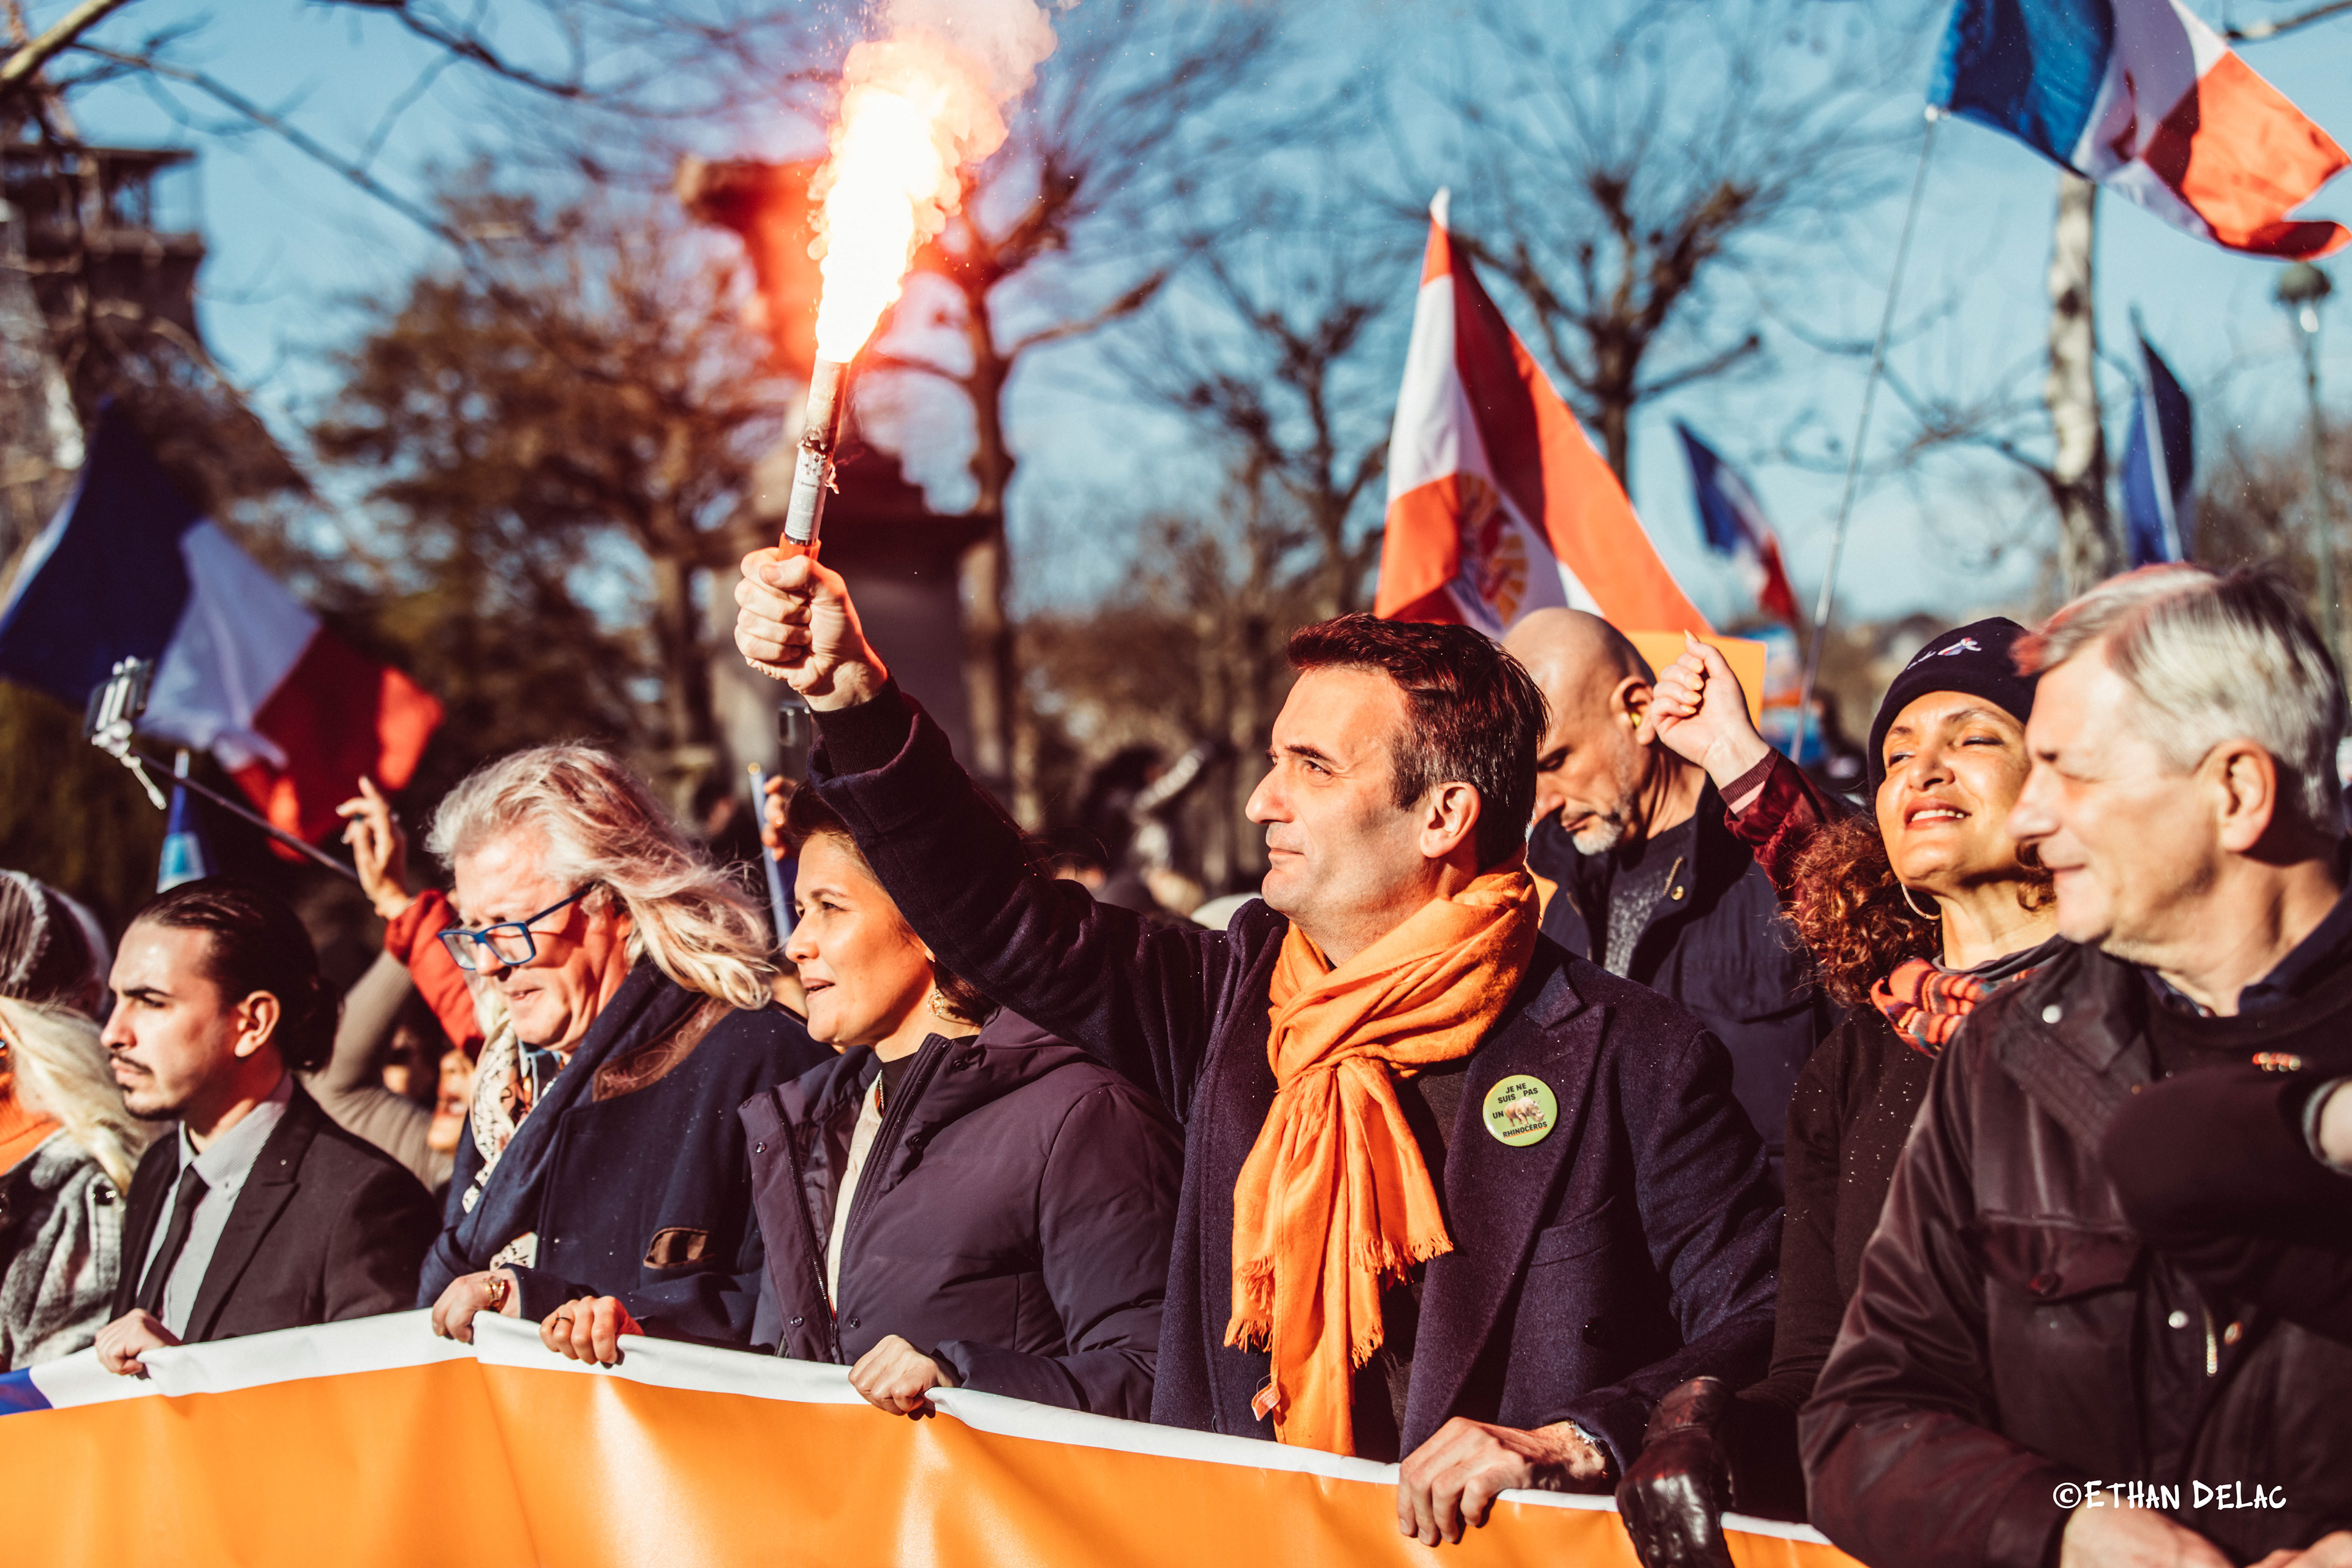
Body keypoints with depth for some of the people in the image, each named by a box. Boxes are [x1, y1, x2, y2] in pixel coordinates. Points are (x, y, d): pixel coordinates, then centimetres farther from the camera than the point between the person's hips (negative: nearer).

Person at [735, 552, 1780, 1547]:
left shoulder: (1633, 1061, -4)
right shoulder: (1240, 995, 11)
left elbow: (1775, 1323, -6)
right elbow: (1002, 921, 9)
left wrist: (1578, 1443, -19)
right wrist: (849, 692, 0)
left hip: (1505, 1545, -3)